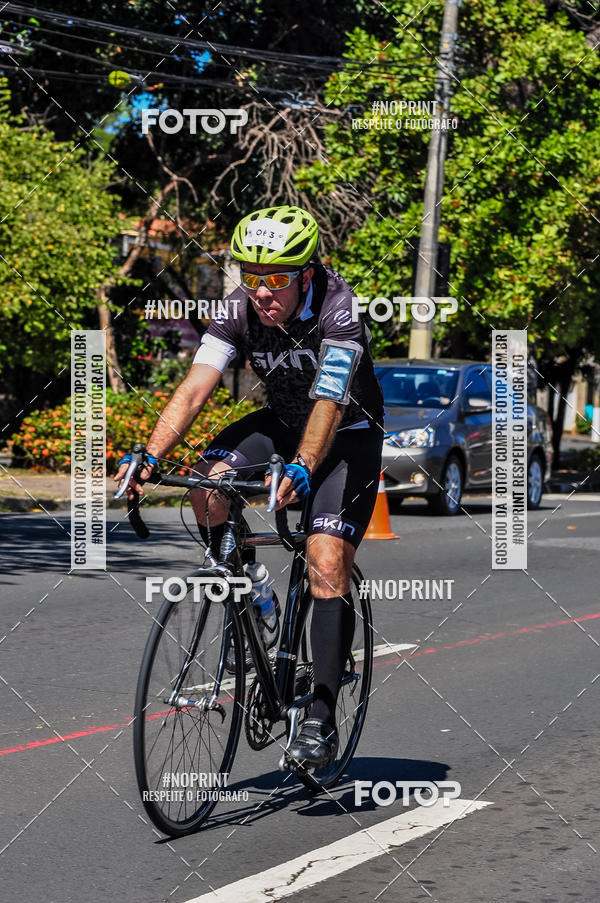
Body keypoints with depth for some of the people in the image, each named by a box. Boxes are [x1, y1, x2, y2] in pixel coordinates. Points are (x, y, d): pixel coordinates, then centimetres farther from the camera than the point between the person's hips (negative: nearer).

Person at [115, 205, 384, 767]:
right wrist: (150, 456, -41)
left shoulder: (337, 310, -30)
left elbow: (329, 403, -41)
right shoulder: (240, 310, -17)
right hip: (282, 421, 4)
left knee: (326, 563, -19)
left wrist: (301, 469, -58)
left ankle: (321, 720, -16)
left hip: (348, 433, -4)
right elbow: (196, 386, -26)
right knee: (208, 485, -24)